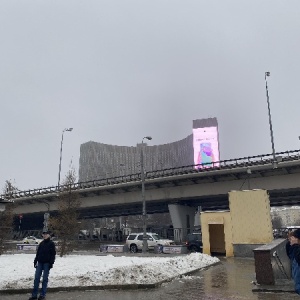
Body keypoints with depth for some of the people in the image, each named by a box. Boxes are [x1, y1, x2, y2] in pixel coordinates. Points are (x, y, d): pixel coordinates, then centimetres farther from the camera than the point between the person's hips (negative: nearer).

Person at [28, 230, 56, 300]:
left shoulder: (51, 243, -4)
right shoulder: (41, 243, 11)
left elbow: (53, 254, -6)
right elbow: (38, 253, 16)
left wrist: (51, 263, -13)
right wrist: (35, 261, 9)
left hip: (47, 263, -5)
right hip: (40, 263, 5)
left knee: (45, 278, 2)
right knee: (36, 278, 3)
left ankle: (42, 294, 10)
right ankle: (34, 294, 10)